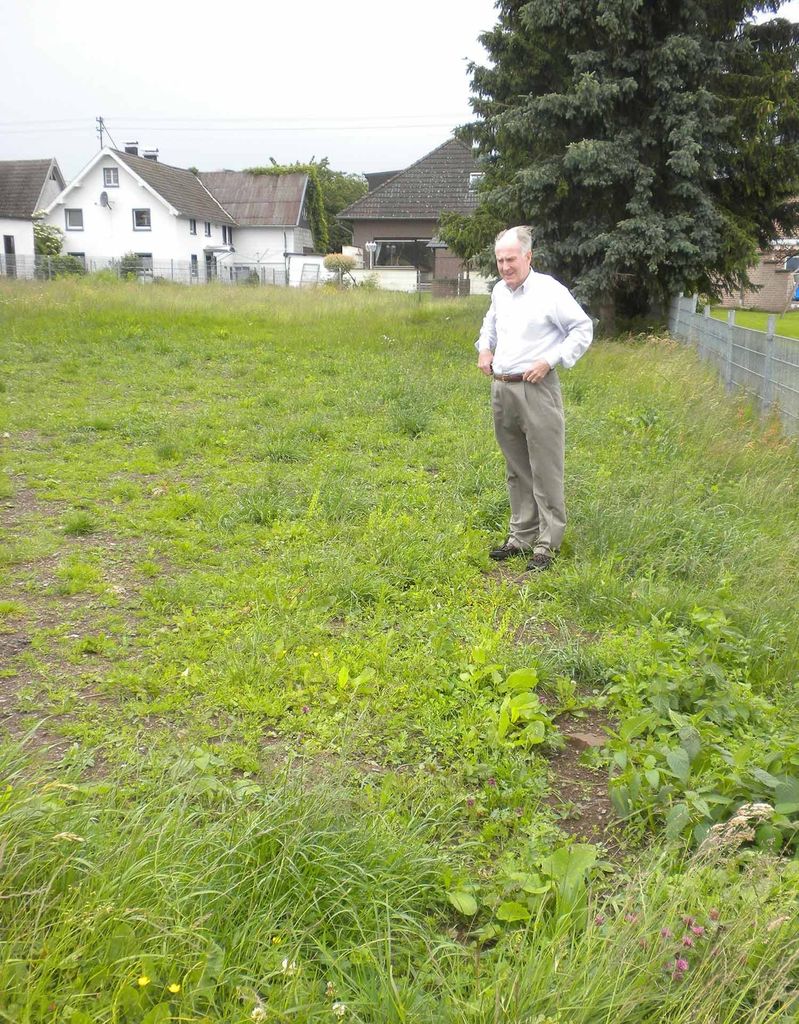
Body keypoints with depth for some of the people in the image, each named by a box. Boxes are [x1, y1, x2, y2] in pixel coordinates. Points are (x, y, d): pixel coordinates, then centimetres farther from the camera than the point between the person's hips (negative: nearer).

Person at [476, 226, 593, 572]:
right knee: (516, 470, 14)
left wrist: (550, 361, -14)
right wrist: (484, 348, 14)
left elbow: (583, 329, -6)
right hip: (501, 388, 7)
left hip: (536, 389, -7)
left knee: (545, 470, -3)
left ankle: (547, 543, 4)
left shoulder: (549, 291, -8)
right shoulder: (499, 291, 13)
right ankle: (521, 536, 24)